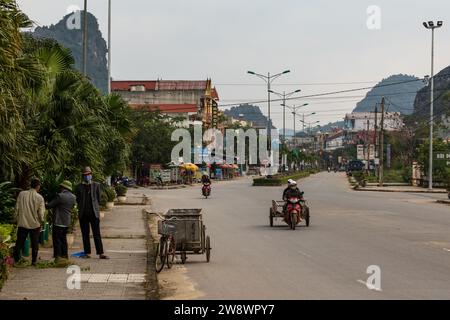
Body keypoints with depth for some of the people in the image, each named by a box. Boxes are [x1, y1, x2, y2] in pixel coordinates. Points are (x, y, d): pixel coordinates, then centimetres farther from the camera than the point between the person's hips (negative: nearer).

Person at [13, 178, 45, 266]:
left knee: (19, 243, 10)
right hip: (35, 224, -1)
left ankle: (16, 260, 9)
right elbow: (41, 213, -9)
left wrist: (17, 219, 11)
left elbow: (17, 208, -1)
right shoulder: (39, 198, -11)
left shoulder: (21, 194, -5)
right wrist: (41, 222, 8)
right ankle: (34, 261, 15)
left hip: (22, 223, 1)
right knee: (35, 244, 11)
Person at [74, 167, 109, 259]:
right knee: (85, 234, 4)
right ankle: (87, 253, 10)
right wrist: (82, 208, 6)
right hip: (83, 214, 1)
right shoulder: (79, 187, 7)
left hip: (94, 213, -1)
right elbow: (77, 200, 10)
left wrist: (96, 208, 9)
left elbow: (99, 199, 10)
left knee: (97, 234, -4)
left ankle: (101, 253, -6)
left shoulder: (96, 185, 7)